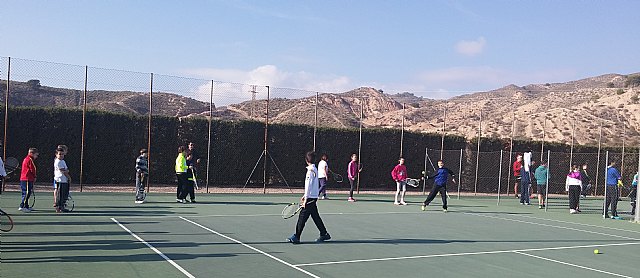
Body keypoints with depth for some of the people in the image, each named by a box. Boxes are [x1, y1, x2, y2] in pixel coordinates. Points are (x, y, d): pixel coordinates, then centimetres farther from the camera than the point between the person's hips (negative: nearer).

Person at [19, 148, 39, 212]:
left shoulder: (26, 159, 19)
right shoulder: (30, 160, -13)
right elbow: (33, 169, -14)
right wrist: (34, 177, 1)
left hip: (23, 179, 10)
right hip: (27, 179, -10)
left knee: (27, 193, 15)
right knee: (26, 193, -10)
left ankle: (26, 206, 21)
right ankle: (22, 206, -12)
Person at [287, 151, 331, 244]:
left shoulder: (310, 170, -16)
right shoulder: (314, 169, 13)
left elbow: (308, 186, -19)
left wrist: (306, 199, -17)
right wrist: (305, 196, 23)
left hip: (310, 198, -9)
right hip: (314, 197, 9)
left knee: (302, 216, -6)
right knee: (315, 216, 14)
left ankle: (296, 237, -3)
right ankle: (324, 234, 20)